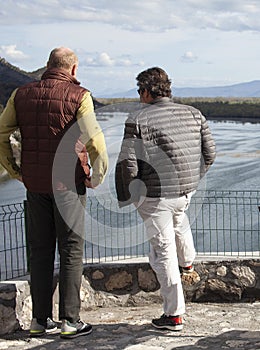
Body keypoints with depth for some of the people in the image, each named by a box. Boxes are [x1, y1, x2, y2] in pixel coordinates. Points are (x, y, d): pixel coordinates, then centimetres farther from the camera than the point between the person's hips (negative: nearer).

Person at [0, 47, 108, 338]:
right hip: (68, 183, -4)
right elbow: (94, 138, -17)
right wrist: (98, 176, -4)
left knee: (40, 251, 12)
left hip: (35, 184, 4)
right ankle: (69, 321, 7)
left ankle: (40, 320, 16)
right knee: (71, 252, 4)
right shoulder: (78, 95, -7)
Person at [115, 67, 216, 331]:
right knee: (178, 218, 39)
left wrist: (125, 198, -1)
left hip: (154, 197, -6)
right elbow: (209, 153, 8)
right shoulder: (194, 114, 4)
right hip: (187, 191, 6)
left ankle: (174, 315, 10)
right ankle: (188, 263, 56)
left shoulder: (138, 120, -13)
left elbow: (127, 163, -15)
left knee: (163, 252, 3)